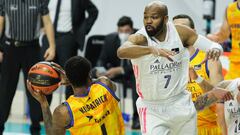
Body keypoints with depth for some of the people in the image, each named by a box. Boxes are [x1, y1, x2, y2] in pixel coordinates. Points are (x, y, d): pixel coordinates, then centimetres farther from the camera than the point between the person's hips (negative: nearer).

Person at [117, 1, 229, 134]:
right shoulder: (139, 38, -17)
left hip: (181, 104, 3)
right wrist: (151, 49, -55)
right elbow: (121, 52, -39)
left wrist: (215, 49, -26)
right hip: (152, 109, -3)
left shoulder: (181, 32, -7)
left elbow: (211, 45, 0)